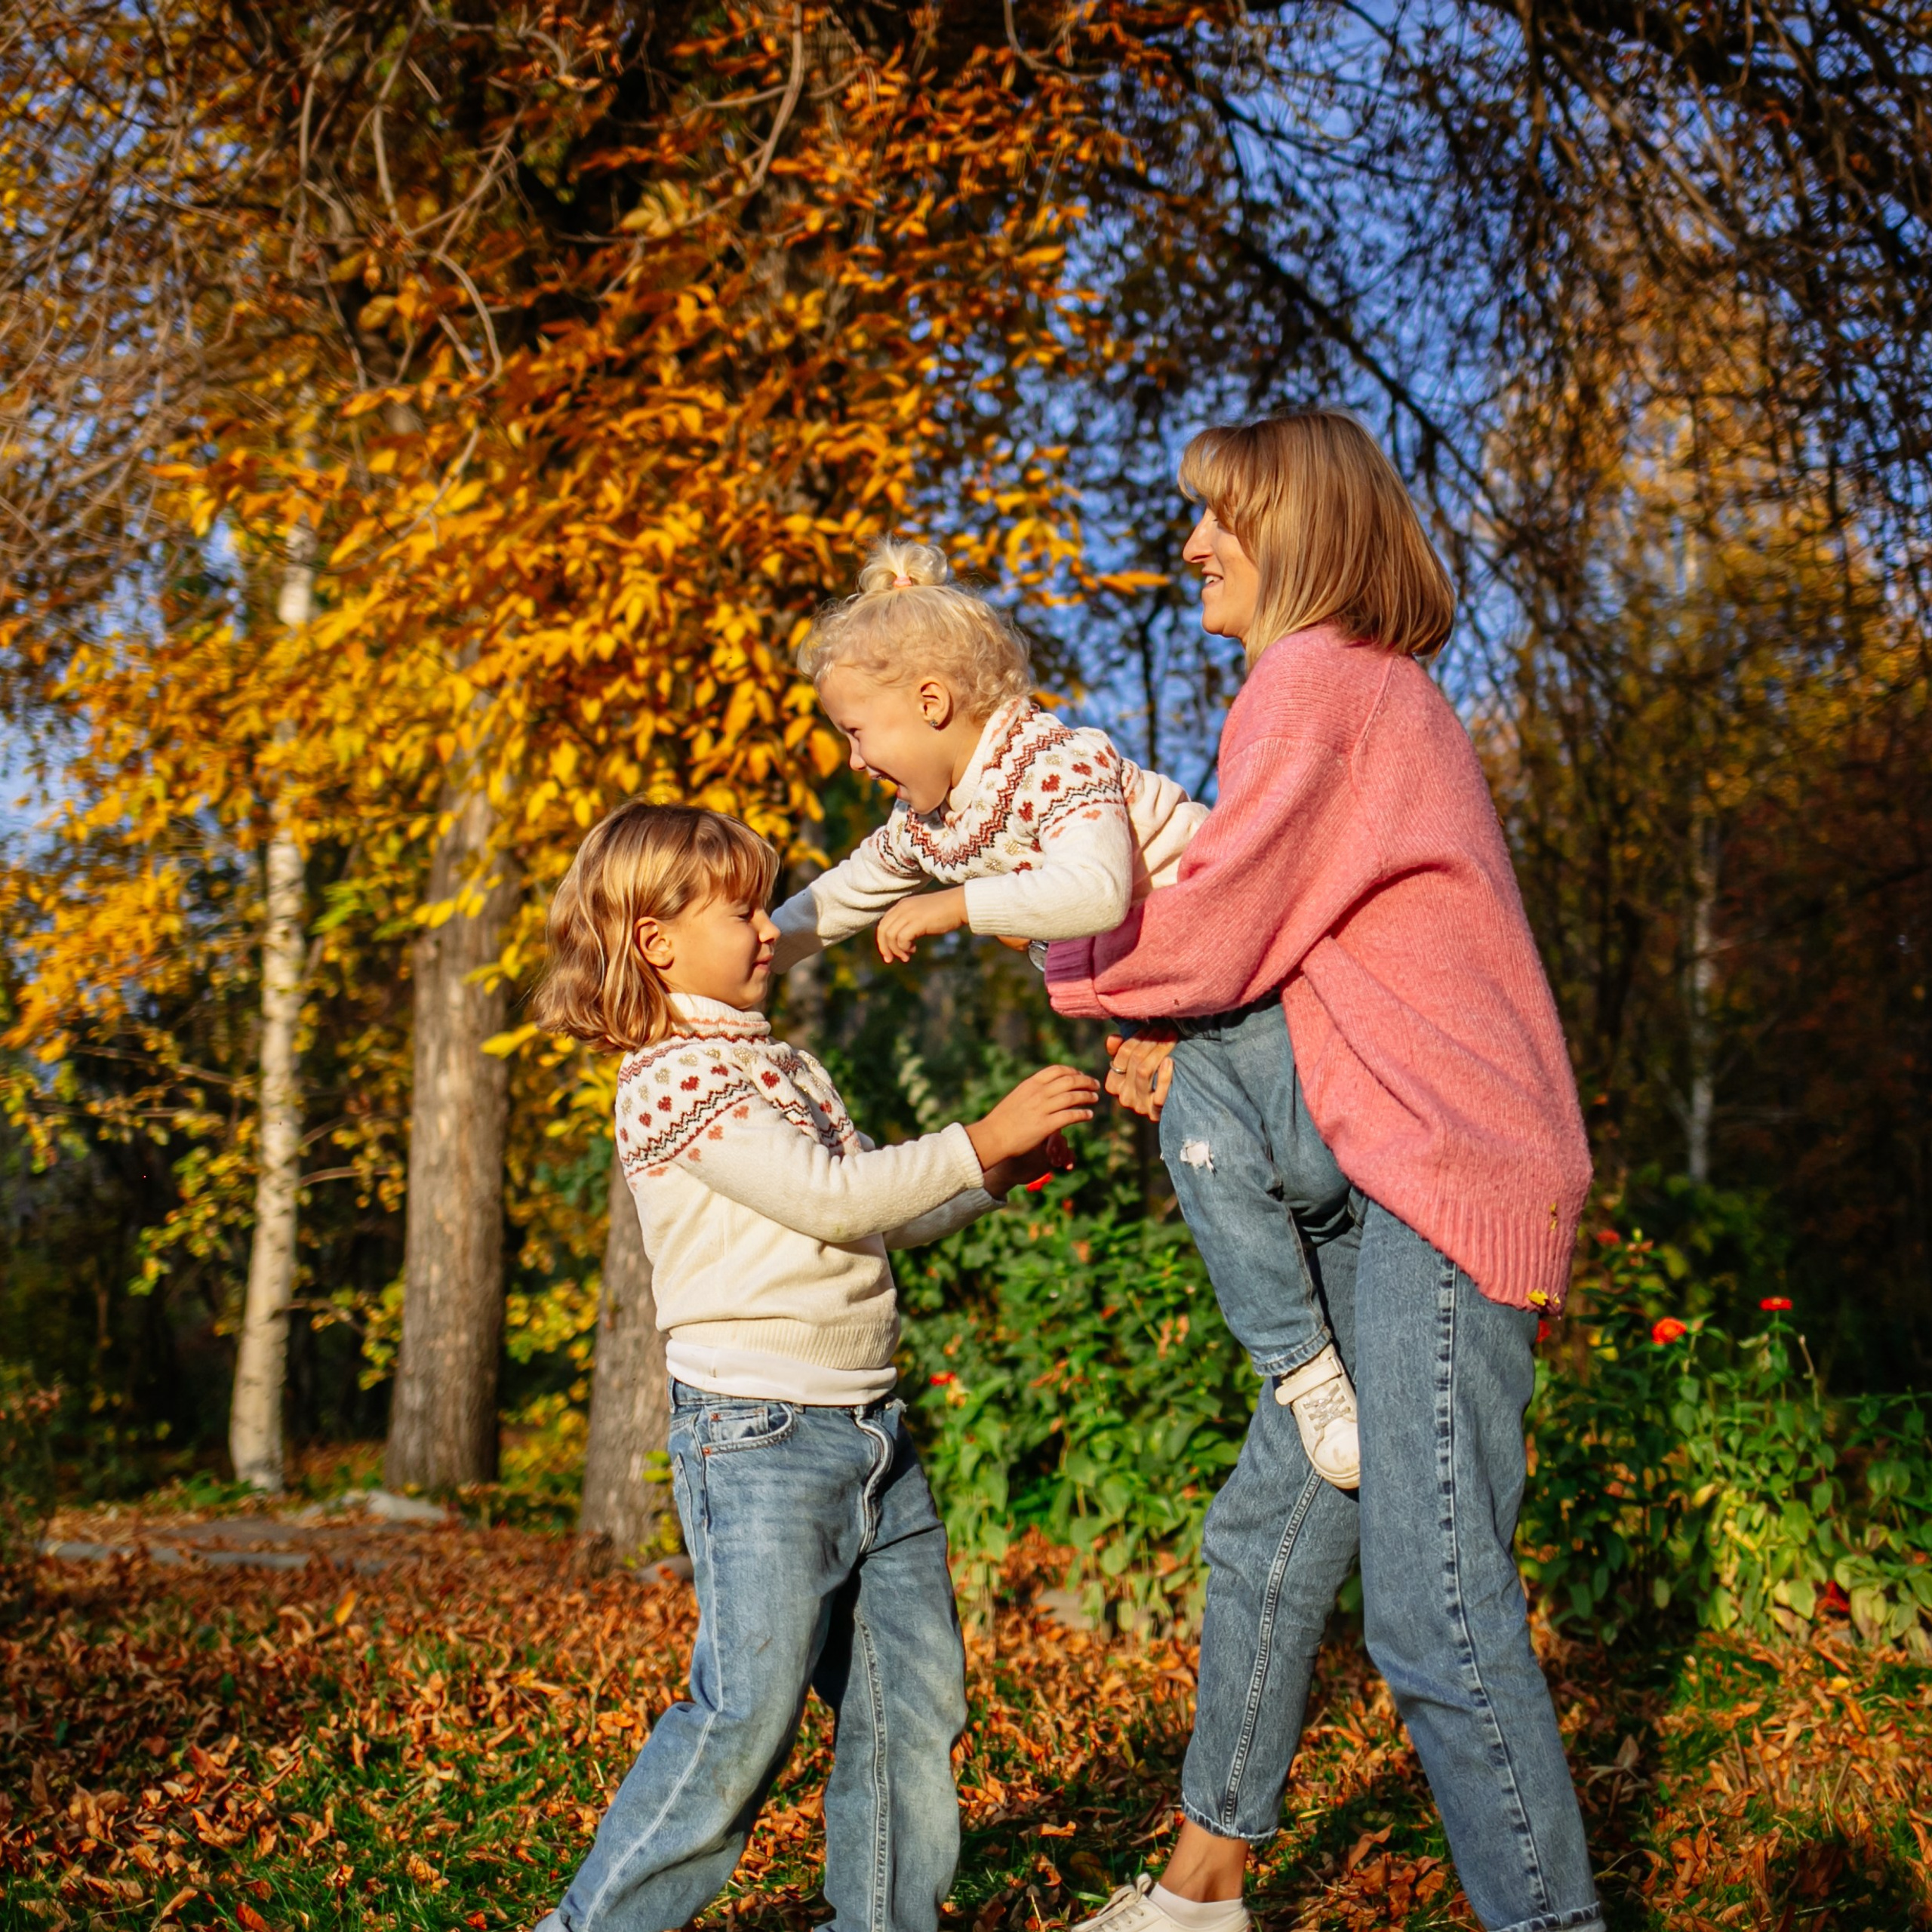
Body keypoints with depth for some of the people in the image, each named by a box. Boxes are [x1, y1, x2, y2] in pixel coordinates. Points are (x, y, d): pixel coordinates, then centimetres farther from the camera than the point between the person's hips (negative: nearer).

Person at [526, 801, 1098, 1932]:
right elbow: (828, 1200, -19)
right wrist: (979, 1140, -16)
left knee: (916, 1700, 9)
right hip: (757, 1434, -8)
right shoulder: (672, 1077, -10)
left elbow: (883, 1217, 22)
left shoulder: (784, 1064, 18)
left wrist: (999, 1175, 9)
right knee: (748, 1709, -6)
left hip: (871, 1433, 9)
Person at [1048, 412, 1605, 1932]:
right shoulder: (1389, 689, 23)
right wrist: (1177, 1030, 5)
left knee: (1435, 1610, -12)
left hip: (1437, 1174, -10)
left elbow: (1204, 939, -11)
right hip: (1413, 1174, 10)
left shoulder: (1312, 680, -8)